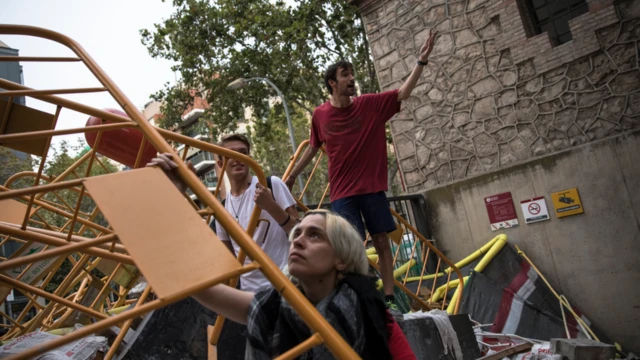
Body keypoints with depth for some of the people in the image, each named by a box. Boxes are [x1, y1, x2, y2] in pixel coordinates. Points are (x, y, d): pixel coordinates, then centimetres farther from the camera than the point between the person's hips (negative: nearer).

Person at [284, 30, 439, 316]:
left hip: (372, 188, 1)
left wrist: (421, 61, -11)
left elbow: (403, 93, -2)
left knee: (381, 241, 4)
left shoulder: (370, 104, 1)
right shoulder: (320, 115, 1)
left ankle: (389, 299, 13)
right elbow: (313, 148, 13)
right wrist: (292, 175, 19)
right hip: (342, 193, -1)